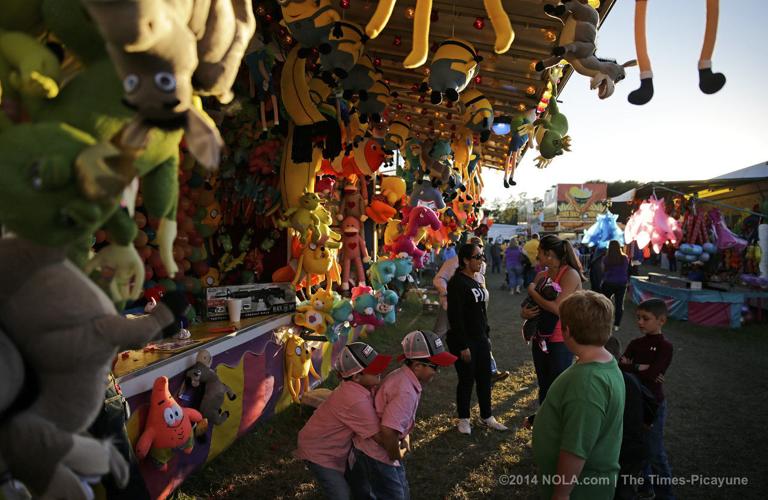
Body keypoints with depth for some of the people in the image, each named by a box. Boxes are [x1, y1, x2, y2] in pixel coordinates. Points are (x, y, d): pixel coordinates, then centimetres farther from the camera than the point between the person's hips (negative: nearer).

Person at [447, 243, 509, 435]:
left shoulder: (475, 281, 10)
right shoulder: (457, 282, -16)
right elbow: (455, 316, -19)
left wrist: (487, 335, 16)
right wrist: (463, 346, -20)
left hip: (480, 339, 8)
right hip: (464, 341, -8)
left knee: (485, 378, 13)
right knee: (467, 380, 4)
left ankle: (486, 417, 28)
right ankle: (463, 419, 22)